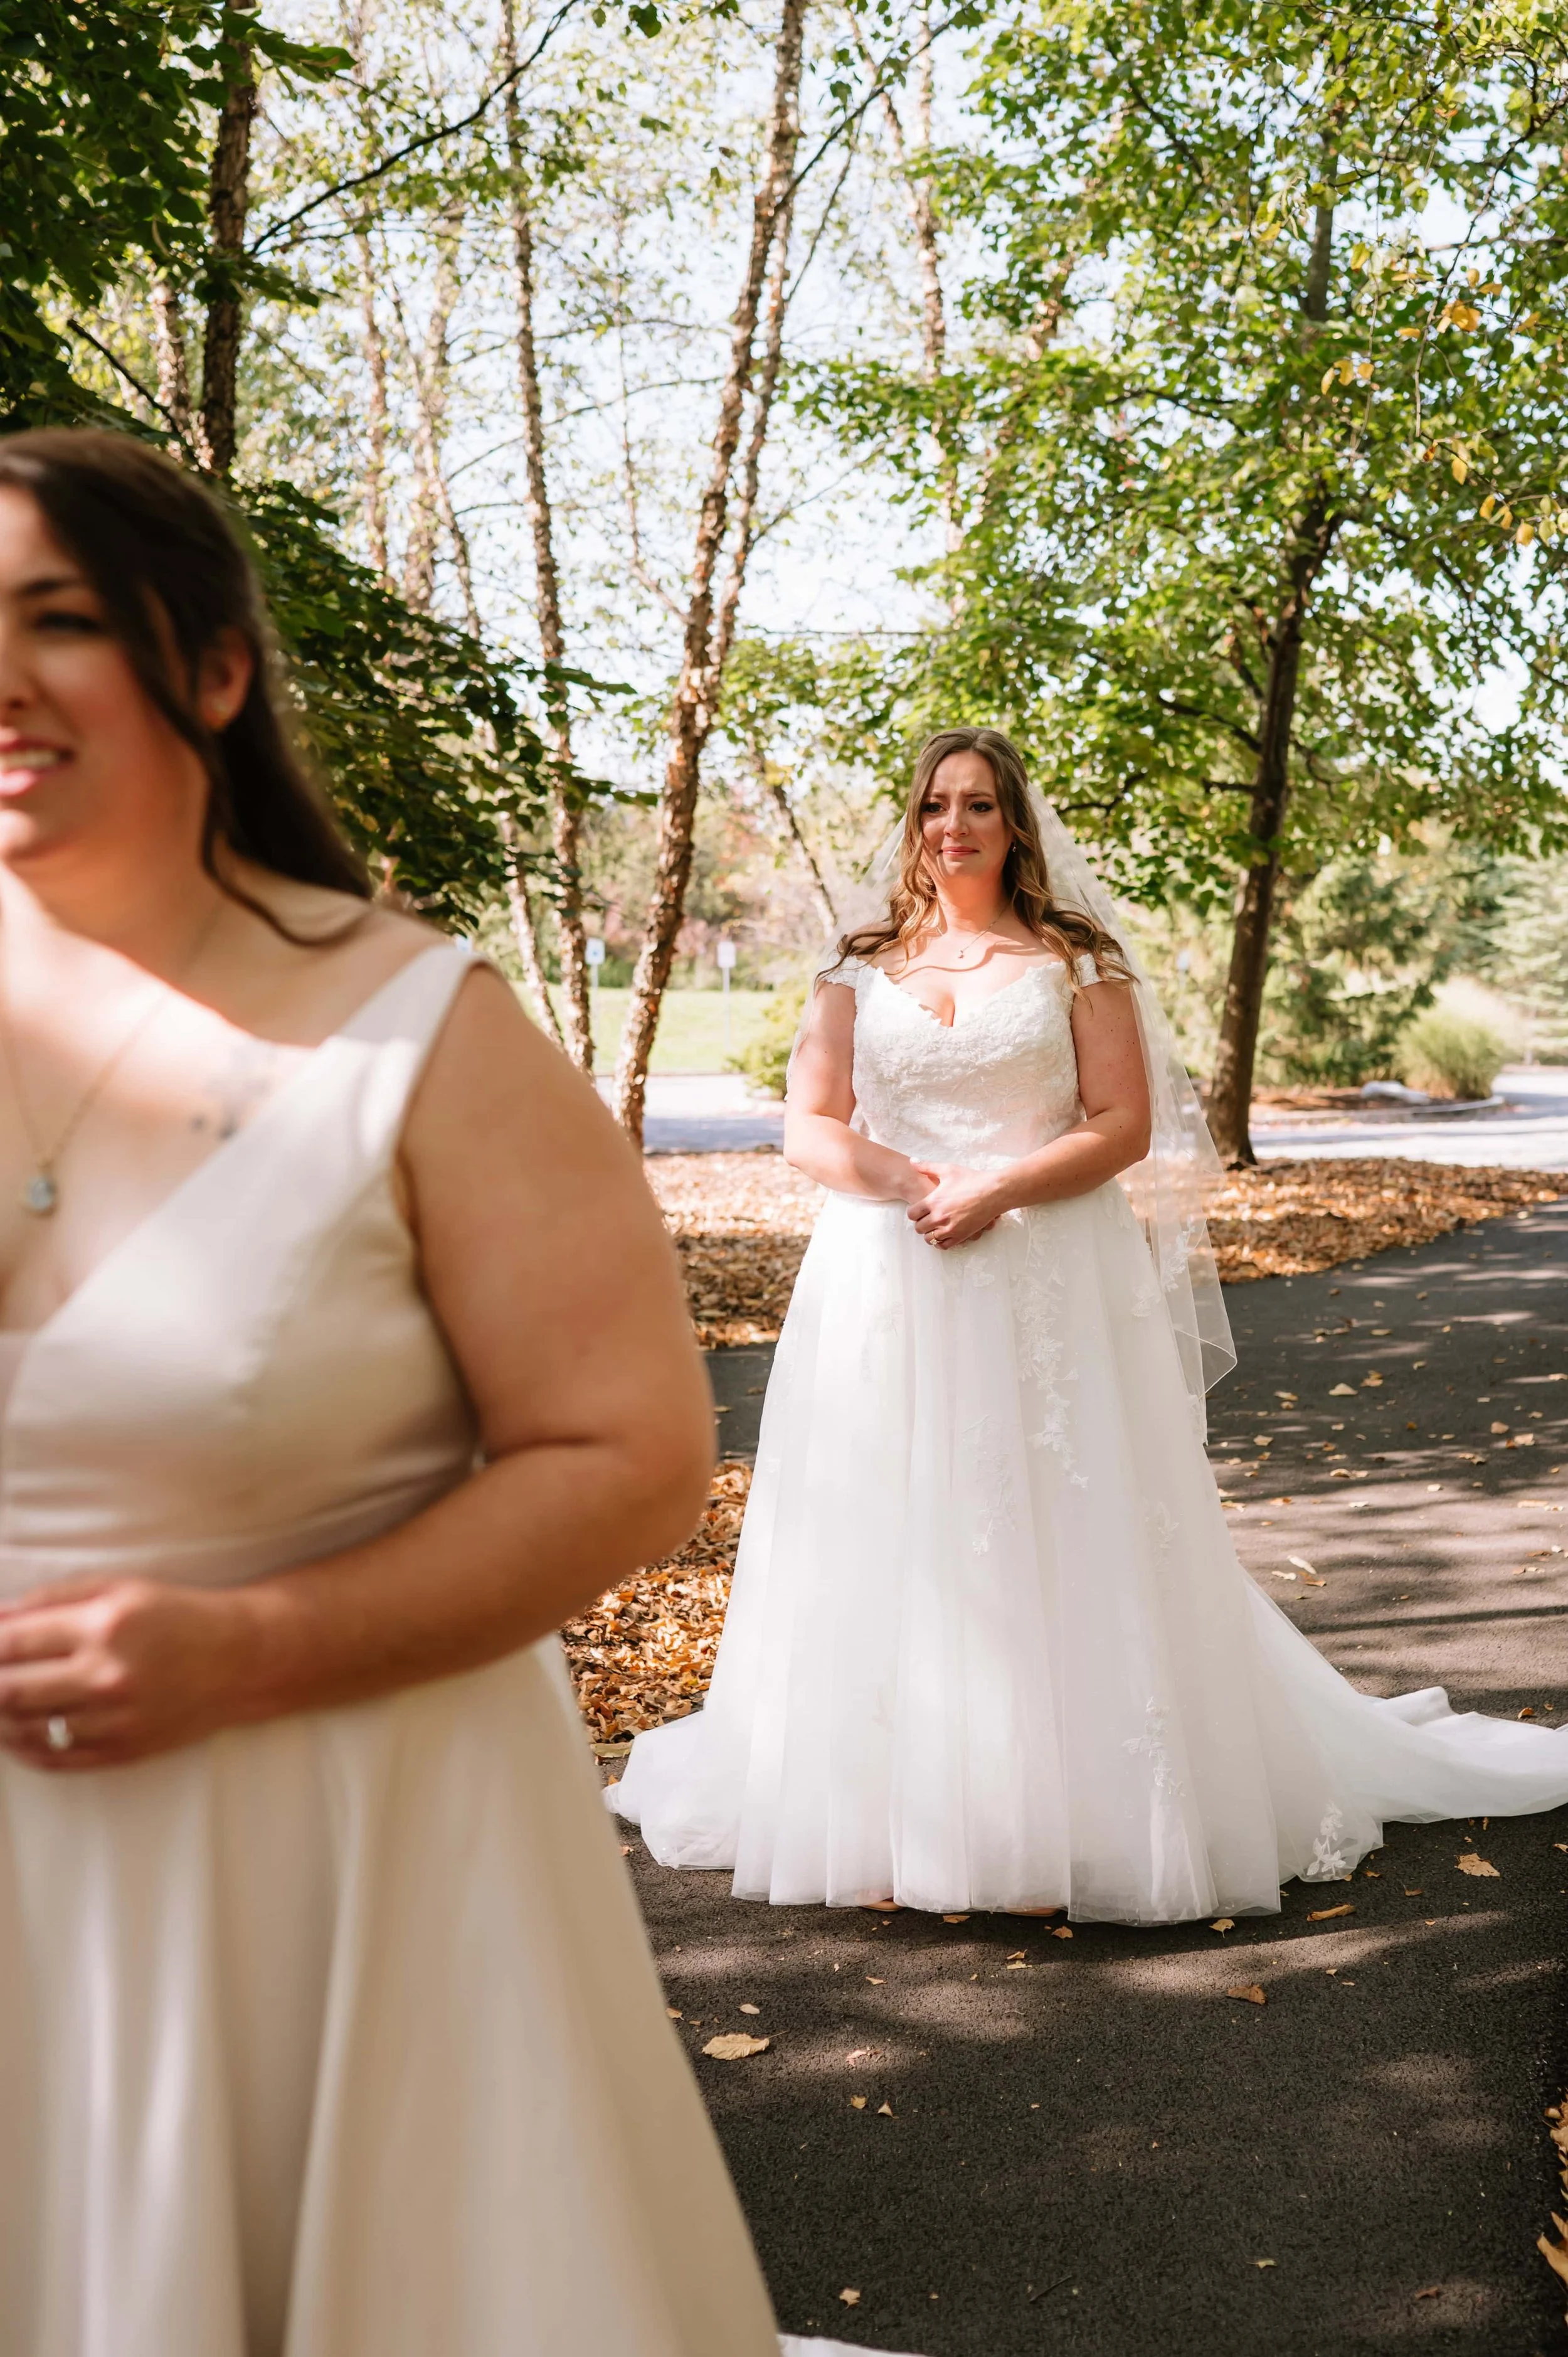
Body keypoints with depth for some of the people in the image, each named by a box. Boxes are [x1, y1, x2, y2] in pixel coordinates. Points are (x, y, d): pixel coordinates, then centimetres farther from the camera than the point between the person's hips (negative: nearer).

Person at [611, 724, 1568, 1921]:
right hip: (883, 1287, 3)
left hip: (1049, 1285, -2)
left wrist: (1000, 1189, -15)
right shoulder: (862, 969, 11)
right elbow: (810, 1126, 6)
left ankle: (1070, 1806, 10)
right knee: (895, 1541, 3)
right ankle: (892, 1810, 12)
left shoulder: (1076, 960, 4)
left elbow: (1125, 1126, -3)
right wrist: (906, 1183, -12)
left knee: (1055, 1541, -1)